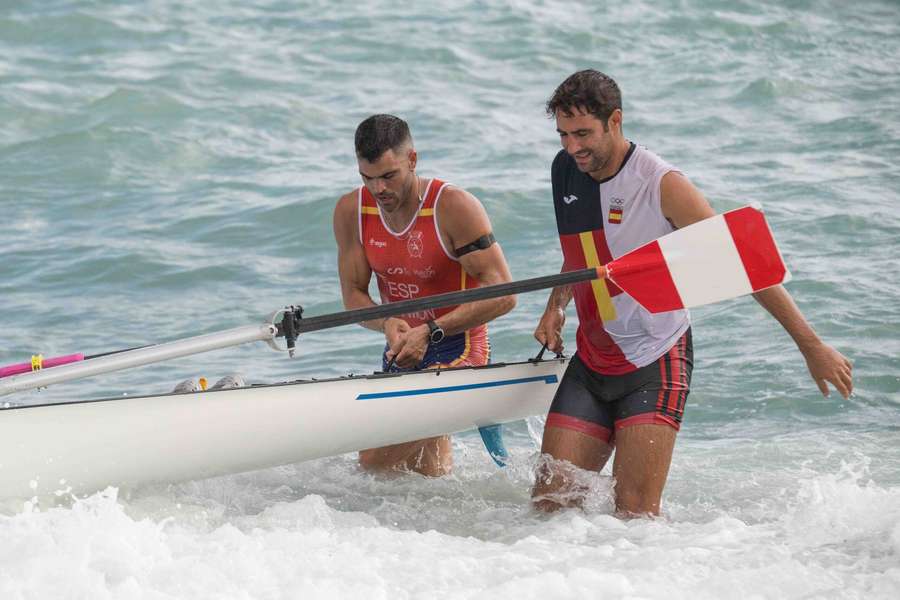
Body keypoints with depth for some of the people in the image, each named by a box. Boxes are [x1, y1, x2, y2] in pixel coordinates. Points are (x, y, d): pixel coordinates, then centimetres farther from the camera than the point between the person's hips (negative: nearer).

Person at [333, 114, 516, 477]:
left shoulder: (455, 208, -18)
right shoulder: (351, 212, -3)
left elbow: (503, 294, -21)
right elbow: (353, 296, 2)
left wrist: (432, 332, -27)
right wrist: (387, 324, -21)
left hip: (457, 351, -6)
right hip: (401, 352, 7)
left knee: (376, 462, -19)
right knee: (429, 474, 13)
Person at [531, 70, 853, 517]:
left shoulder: (661, 185, -16)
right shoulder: (565, 171, 4)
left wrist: (812, 347, -14)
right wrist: (556, 305, 5)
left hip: (654, 366, -6)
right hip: (590, 364, 6)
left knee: (635, 512, -14)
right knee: (550, 501, -1)